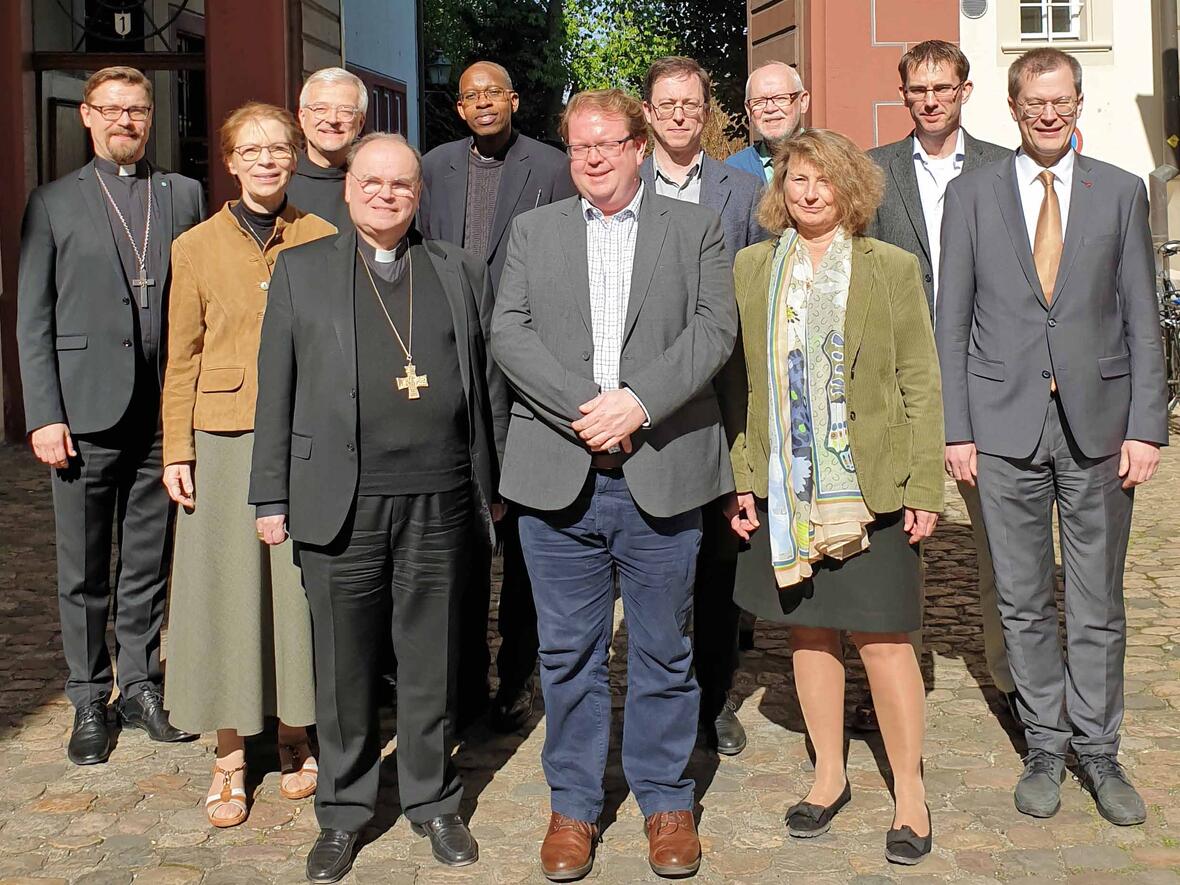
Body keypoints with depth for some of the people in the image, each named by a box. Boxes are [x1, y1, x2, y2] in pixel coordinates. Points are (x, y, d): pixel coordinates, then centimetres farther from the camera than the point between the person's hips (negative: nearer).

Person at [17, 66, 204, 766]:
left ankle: (141, 686, 24)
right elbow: (33, 319, 2)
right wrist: (44, 416, -6)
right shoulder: (54, 203, 6)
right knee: (84, 570, 6)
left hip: (165, 411, 2)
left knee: (150, 564, 10)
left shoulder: (184, 196, 10)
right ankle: (89, 700, 18)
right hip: (87, 411, -1)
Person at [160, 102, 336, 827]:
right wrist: (177, 451, 1)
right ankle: (230, 757, 15)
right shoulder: (196, 248, 5)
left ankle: (297, 737, 23)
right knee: (226, 585, 4)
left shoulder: (323, 241, 4)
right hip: (224, 439, 0)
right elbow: (183, 359, 6)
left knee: (301, 583, 5)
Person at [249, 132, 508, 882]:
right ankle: (343, 812, 21)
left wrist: (497, 484, 8)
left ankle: (434, 802, 25)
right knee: (345, 666, 6)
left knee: (431, 662, 9)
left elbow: (491, 383, 12)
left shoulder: (462, 273, 12)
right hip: (340, 502, -1)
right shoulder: (301, 270, 8)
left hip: (440, 502, 1)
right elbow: (277, 390, 5)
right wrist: (271, 498, 1)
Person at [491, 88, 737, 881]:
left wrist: (639, 402, -17)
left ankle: (667, 800, 24)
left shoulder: (696, 228, 8)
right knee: (569, 655, 9)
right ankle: (574, 804, 23)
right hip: (559, 479, 1)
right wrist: (584, 407, -13)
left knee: (664, 652, 9)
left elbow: (715, 328, -4)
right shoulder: (533, 231, 12)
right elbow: (509, 333, 0)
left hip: (661, 478, -1)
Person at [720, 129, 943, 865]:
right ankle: (830, 776, 27)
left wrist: (925, 488, -7)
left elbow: (920, 383, -1)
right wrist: (739, 478, 0)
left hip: (872, 487, -2)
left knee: (883, 638, -1)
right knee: (809, 631, 11)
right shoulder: (752, 268, 7)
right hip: (784, 487, 3)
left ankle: (911, 790, 15)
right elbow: (738, 381, 7)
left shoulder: (892, 268, 1)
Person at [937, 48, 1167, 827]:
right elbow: (952, 319, 4)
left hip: (1097, 422, 0)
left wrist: (1146, 427, -4)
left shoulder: (1121, 192, 6)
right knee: (1024, 601, 8)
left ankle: (1098, 750, 20)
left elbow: (1142, 318, 4)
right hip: (1006, 423, 0)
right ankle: (1047, 745, 22)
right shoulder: (972, 194, 5)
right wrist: (955, 429, -1)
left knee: (1098, 602, 7)